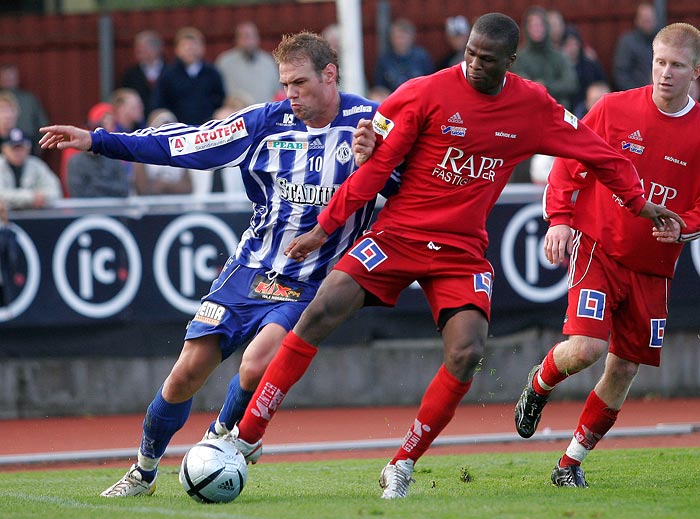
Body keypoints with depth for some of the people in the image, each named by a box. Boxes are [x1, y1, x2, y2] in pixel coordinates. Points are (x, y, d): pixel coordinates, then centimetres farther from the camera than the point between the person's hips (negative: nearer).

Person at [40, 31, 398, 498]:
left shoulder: (368, 122, -7)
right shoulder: (267, 122, 0)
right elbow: (183, 144, 0)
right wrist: (97, 140, -4)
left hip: (309, 284, -3)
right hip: (249, 269, 3)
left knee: (256, 366, -26)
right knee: (189, 371, -1)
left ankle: (220, 439, 7)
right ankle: (144, 472, 22)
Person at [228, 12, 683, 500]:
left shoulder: (533, 107, -1)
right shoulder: (426, 93, -9)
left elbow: (595, 150, 12)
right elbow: (375, 165, -5)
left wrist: (639, 201, 15)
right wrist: (323, 229, -4)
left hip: (463, 251, 2)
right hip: (399, 235, -2)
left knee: (467, 353, -19)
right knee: (320, 313, -18)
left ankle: (402, 468, -3)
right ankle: (247, 436, -11)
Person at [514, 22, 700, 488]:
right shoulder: (614, 108, -4)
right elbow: (569, 162, 3)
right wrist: (559, 218, -9)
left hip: (652, 268, 3)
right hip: (598, 248, -3)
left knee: (625, 369, 3)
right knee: (586, 348, -21)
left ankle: (572, 462, 19)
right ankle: (540, 384, 15)